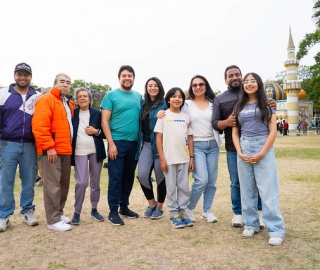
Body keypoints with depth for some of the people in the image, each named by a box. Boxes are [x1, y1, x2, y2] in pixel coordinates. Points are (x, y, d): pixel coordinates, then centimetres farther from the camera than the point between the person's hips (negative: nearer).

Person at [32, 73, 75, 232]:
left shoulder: (69, 104, 20)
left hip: (66, 150, 9)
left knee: (64, 183, 12)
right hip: (52, 150, -8)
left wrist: (70, 146, 16)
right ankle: (53, 220, 2)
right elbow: (39, 126, -16)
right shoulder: (46, 100, -6)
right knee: (53, 185, -5)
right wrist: (49, 146, -20)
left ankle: (58, 213, 25)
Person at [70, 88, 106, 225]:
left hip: (96, 151, 2)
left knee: (95, 182, 8)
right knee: (81, 182, -9)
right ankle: (77, 212, 7)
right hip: (79, 152, -1)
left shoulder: (97, 113, 5)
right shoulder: (73, 113, 4)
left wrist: (96, 131, -10)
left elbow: (105, 132, 7)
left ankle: (94, 210, 23)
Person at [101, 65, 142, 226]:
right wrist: (111, 143, -13)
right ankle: (113, 211, 9)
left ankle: (124, 206, 26)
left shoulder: (138, 97, 11)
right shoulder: (111, 95, -1)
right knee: (115, 177, -1)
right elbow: (104, 121, -6)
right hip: (117, 142, -4)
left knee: (129, 177, 12)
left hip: (134, 143, 5)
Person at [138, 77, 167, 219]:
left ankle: (159, 207, 22)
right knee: (142, 174, -8)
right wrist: (140, 142, 9)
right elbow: (141, 124, 16)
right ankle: (151, 203, 16)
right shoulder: (144, 104, 14)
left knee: (160, 176, 4)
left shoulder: (165, 104, -2)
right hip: (146, 144, 4)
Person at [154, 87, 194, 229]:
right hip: (169, 158, -3)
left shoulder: (186, 116, 9)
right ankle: (174, 214, 17)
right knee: (171, 188, 6)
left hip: (184, 158, 3)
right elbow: (159, 138, -4)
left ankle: (183, 211, 23)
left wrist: (191, 157, 4)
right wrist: (162, 159, -9)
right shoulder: (164, 115, -1)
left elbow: (190, 138, 10)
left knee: (184, 187, 10)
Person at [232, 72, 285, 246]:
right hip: (244, 148, 4)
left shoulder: (267, 104, 4)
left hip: (264, 148, -4)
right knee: (247, 189, 8)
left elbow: (273, 131, -3)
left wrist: (261, 154, -11)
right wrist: (239, 153, -4)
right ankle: (251, 224, 20)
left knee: (268, 190, -4)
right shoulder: (239, 107, 13)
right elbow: (235, 133, 10)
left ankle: (276, 230, 3)